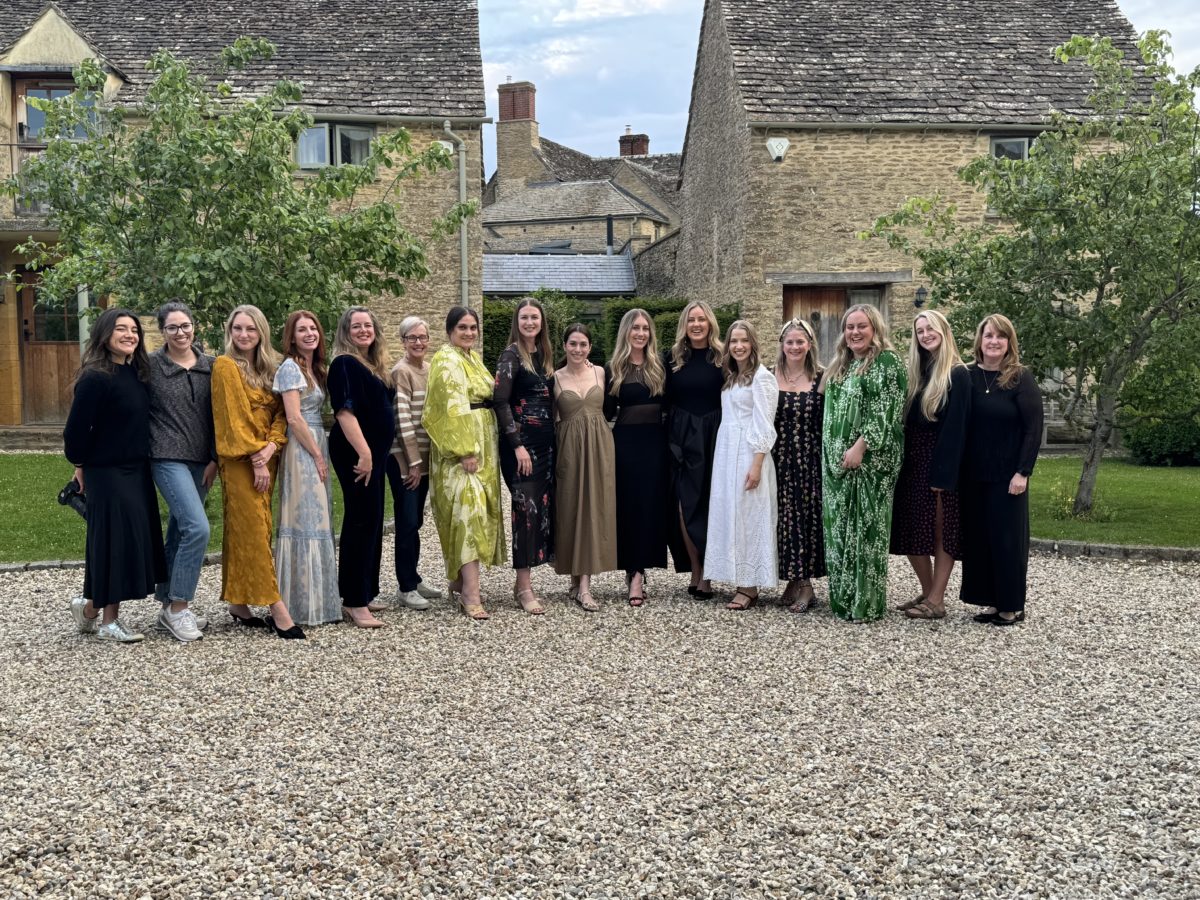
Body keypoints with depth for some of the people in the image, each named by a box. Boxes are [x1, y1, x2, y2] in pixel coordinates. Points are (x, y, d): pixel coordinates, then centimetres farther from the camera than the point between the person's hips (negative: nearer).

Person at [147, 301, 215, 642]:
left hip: (201, 460, 5)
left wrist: (215, 459, 5)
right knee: (197, 527, -17)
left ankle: (170, 606, 23)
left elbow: (216, 415, 9)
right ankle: (178, 607, -6)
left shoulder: (209, 366, 8)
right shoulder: (150, 366, -3)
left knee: (180, 532, 12)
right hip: (168, 457, -5)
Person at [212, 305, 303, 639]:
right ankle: (277, 609, -10)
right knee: (253, 530, -7)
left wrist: (271, 446, -10)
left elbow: (279, 411, 8)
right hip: (240, 461, -6)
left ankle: (238, 603, 16)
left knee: (242, 532, 10)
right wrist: (255, 459, -15)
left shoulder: (268, 368, 14)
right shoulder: (225, 366, -6)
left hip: (265, 458, 7)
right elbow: (234, 417, -12)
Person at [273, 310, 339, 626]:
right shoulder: (290, 367, -9)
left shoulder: (314, 369, 17)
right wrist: (317, 455, -14)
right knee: (306, 523, -7)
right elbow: (294, 418, -16)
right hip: (301, 450, -9)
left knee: (318, 522, 10)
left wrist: (321, 454, 11)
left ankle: (317, 598, 16)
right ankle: (305, 604, -1)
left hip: (316, 448, 9)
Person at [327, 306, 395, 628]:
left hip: (374, 452, 9)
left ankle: (362, 595, 23)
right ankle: (354, 603, -4)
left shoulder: (374, 366, 16)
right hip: (356, 453, -9)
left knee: (371, 523, 13)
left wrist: (375, 453, 16)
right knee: (362, 522, -8)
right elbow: (344, 411, -21)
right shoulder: (345, 364, -11)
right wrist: (364, 452, -27)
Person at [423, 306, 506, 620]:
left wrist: (481, 449, 15)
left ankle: (459, 582, 19)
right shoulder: (446, 360, -10)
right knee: (468, 511, -16)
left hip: (484, 445, 9)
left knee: (476, 510, 10)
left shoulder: (475, 358, 17)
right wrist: (465, 450, -23)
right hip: (458, 445, -9)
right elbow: (452, 408, -17)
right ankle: (471, 594, -19)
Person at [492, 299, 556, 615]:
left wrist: (552, 438, 10)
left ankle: (523, 583, 14)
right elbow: (501, 402, -12)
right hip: (521, 442, -7)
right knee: (526, 507, -7)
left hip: (545, 441, 7)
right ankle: (523, 586, -1)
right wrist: (518, 445, -17)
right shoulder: (511, 355, -6)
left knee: (543, 507, 6)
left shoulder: (545, 355, 14)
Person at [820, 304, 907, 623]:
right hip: (837, 460, 8)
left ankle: (866, 602, 2)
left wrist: (860, 446, -21)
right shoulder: (840, 365, 18)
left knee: (866, 527, -5)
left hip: (871, 459, -8)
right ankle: (842, 597, 16)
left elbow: (886, 410, -15)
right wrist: (832, 454, 13)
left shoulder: (887, 361, -6)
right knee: (839, 527, 8)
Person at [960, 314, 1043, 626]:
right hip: (973, 474, 4)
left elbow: (1033, 428, -9)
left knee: (1007, 538, 1)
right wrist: (957, 468, 2)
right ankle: (991, 602, 19)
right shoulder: (968, 376, 5)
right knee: (978, 536, 7)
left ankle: (1012, 606, 13)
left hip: (1007, 475, -4)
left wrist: (1022, 472, -15)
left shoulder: (1021, 379, -6)